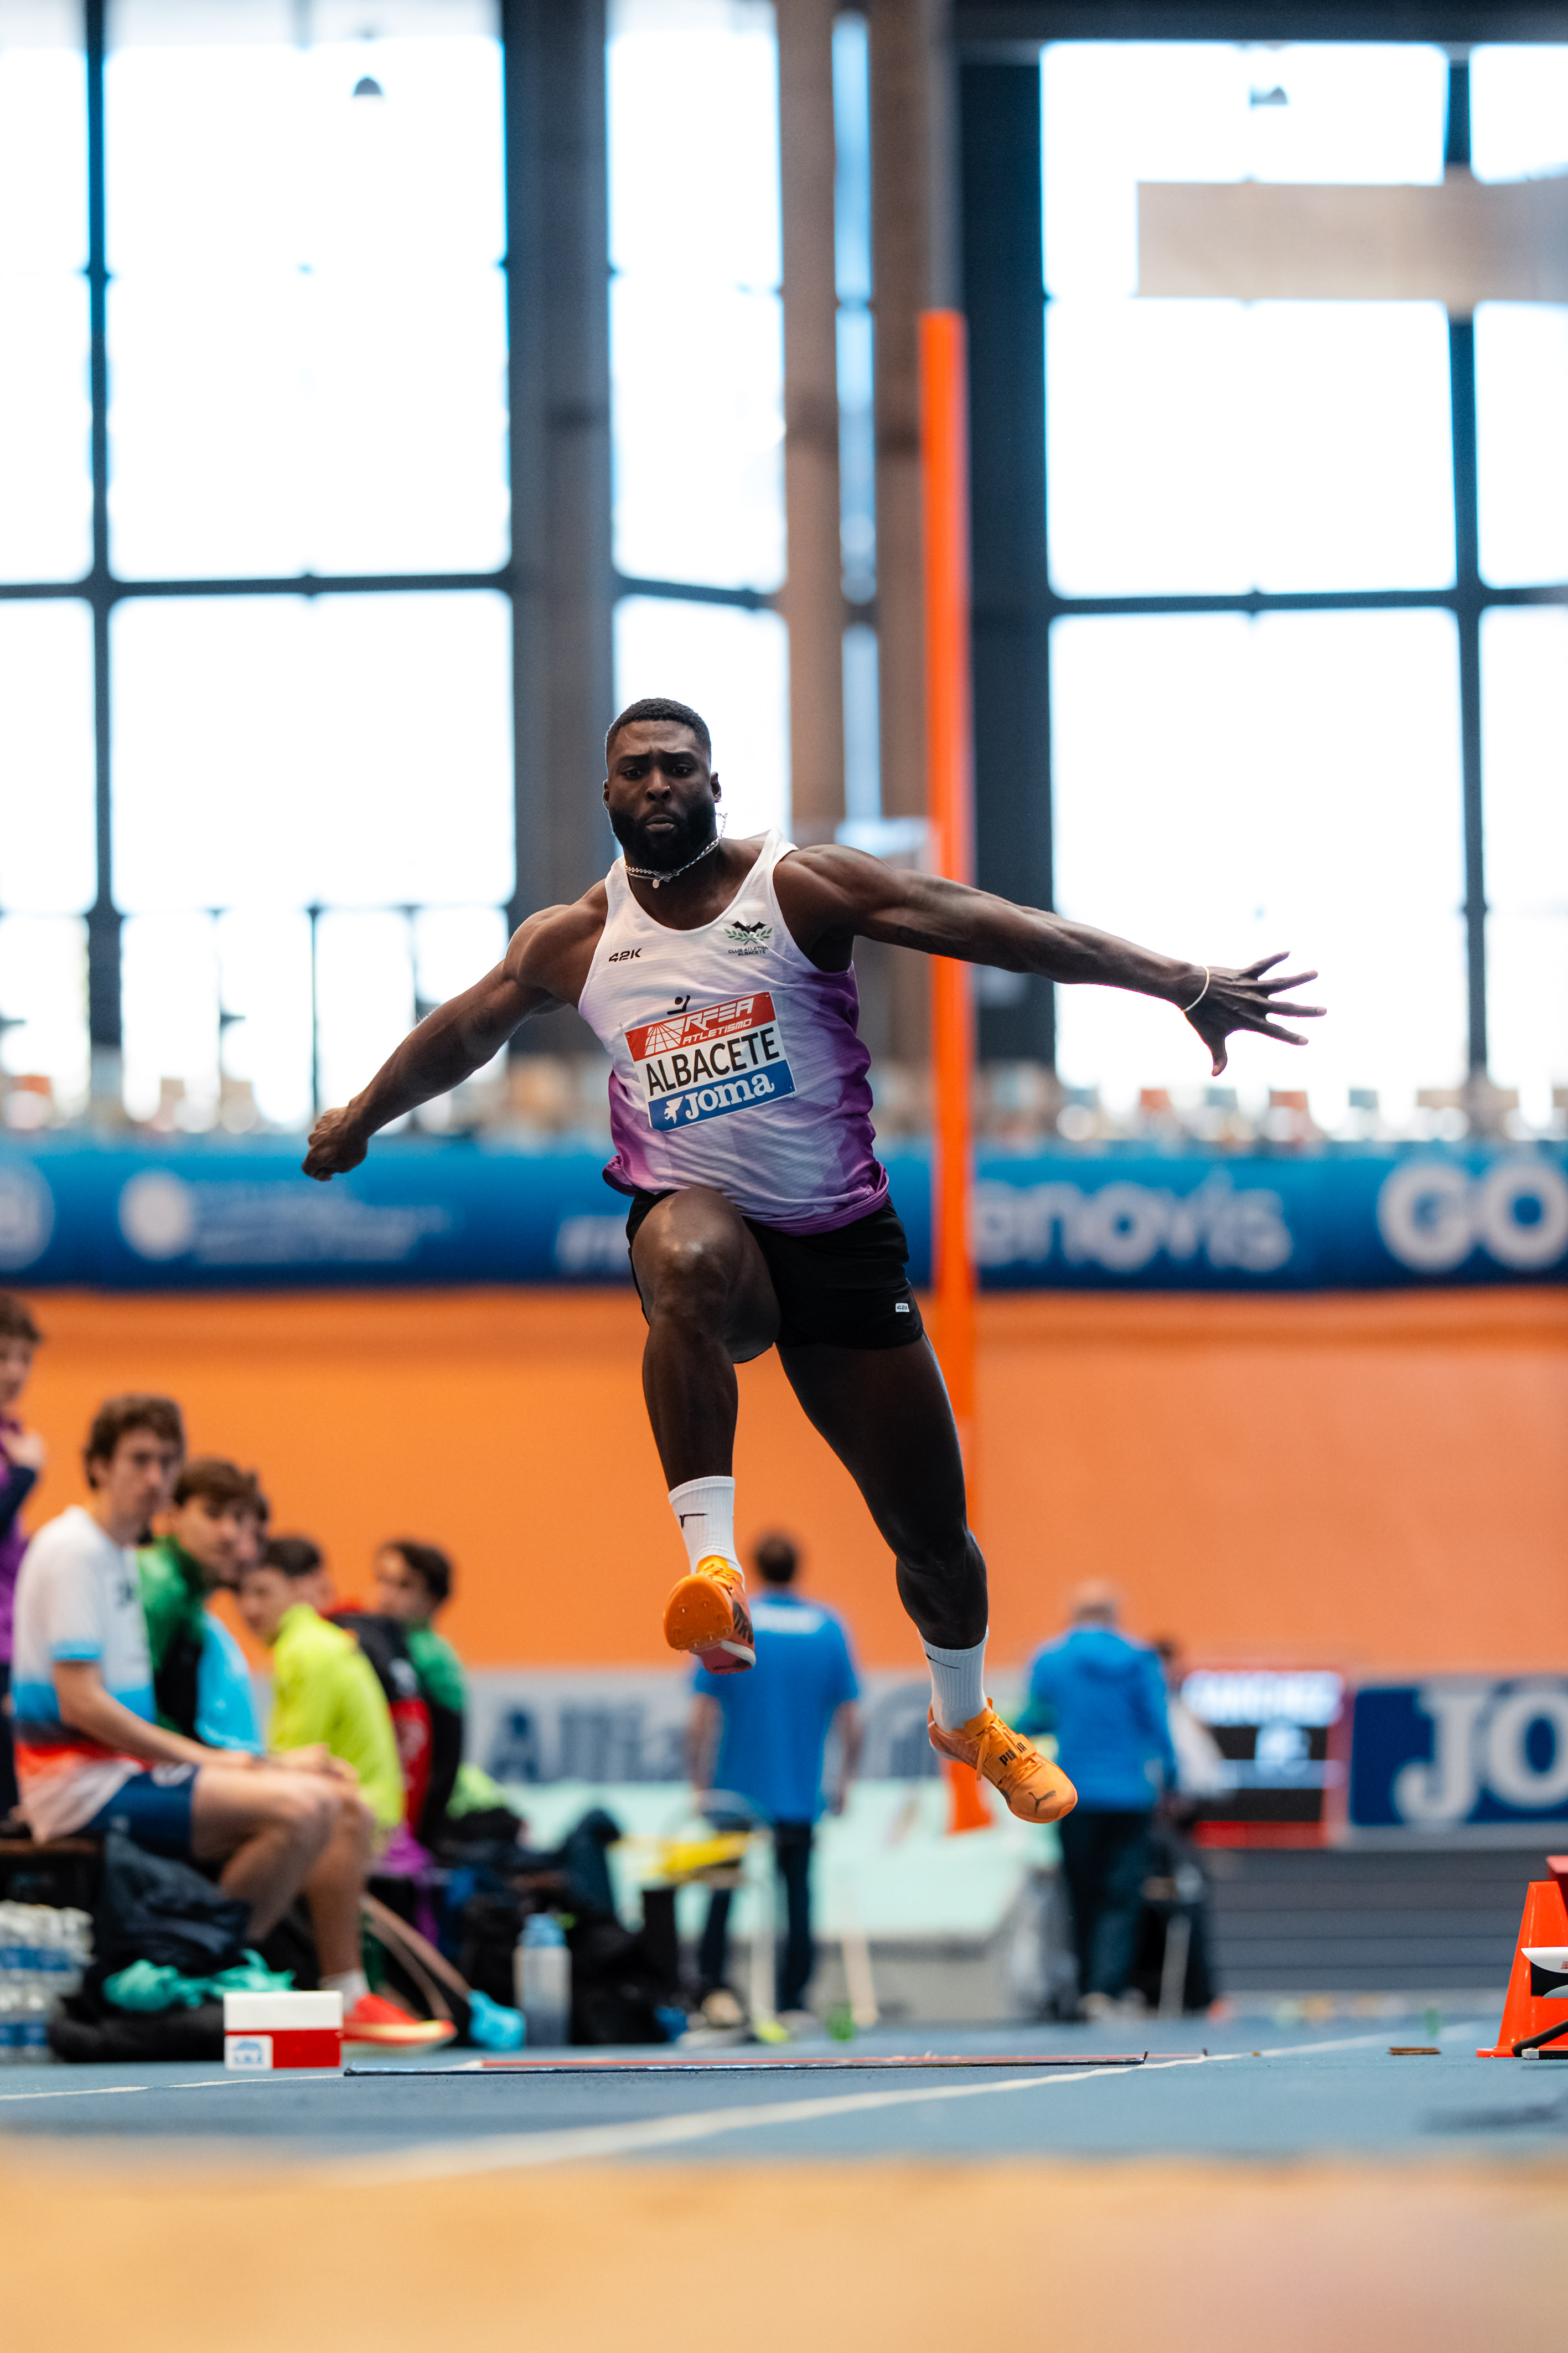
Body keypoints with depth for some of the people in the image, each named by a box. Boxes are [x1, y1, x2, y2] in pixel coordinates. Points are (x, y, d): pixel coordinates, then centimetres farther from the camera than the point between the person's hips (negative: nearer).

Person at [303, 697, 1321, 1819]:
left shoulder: (801, 886, -6)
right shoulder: (575, 941, 3)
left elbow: (990, 925, -14)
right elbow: (459, 1033, 22)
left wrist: (1178, 981, -21)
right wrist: (358, 1120, 36)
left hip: (841, 1239, 0)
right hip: (705, 1219, 0)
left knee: (934, 1531, 6)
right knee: (686, 1260, -42)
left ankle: (967, 1719, 37)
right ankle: (711, 1560, -46)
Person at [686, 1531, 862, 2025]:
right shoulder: (828, 1628, 0)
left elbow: (700, 1720, -6)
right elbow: (850, 1724, 0)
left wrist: (699, 1783, 2)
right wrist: (843, 1783, 11)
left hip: (736, 1788, -1)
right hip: (800, 1795, 1)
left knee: (721, 1895, 12)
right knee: (796, 1896, 7)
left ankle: (709, 1989, 6)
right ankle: (792, 2003, 4)